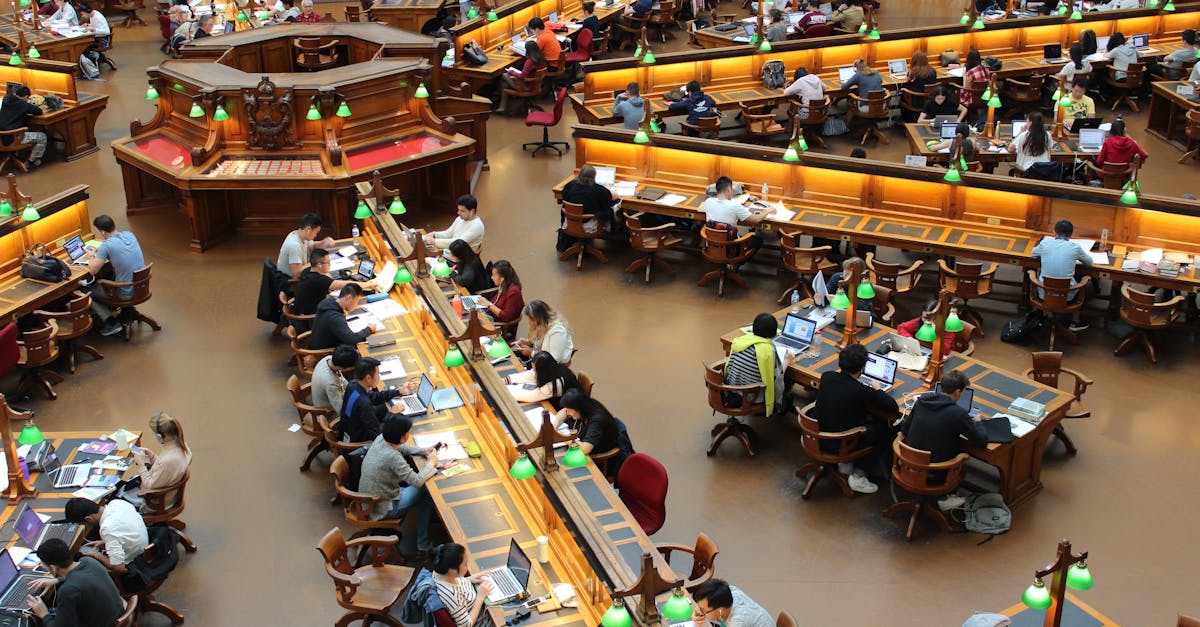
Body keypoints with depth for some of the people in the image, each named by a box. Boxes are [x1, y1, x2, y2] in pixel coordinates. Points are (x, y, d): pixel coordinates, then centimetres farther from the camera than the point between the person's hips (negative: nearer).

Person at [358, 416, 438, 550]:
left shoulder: (381, 438, -9)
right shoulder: (393, 457, -33)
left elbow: (401, 447, 12)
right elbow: (417, 481, -27)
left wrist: (423, 451, -1)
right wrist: (431, 463, -11)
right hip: (381, 510, -8)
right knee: (426, 491, 7)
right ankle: (423, 546, 15)